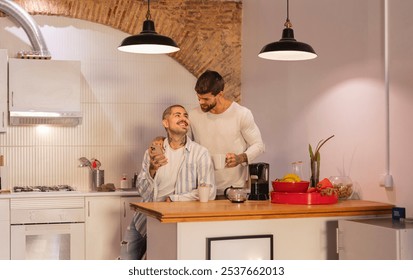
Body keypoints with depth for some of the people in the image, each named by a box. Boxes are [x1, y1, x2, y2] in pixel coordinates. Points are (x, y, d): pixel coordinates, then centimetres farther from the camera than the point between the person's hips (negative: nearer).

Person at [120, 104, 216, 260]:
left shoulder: (200, 153, -9)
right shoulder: (153, 151, 3)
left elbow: (209, 192, -16)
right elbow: (143, 191, 2)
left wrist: (173, 199, -17)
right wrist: (152, 170, -17)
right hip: (145, 217, 4)